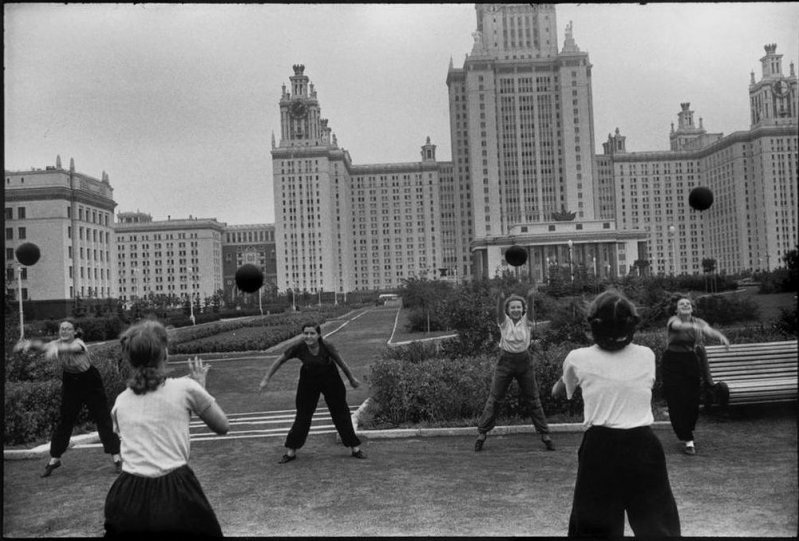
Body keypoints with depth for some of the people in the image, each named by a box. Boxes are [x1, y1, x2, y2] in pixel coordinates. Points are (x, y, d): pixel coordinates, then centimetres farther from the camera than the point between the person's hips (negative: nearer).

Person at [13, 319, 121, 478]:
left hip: (90, 383, -5)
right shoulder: (57, 343, -7)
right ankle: (54, 459, 21)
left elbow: (71, 348, -48)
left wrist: (56, 348, -69)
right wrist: (29, 344, -47)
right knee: (64, 421, 7)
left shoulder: (78, 343, -24)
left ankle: (116, 457, 0)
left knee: (103, 419, -5)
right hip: (70, 384, 5)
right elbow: (43, 346, -25)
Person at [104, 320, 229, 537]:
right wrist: (200, 386, 20)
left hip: (128, 497, 3)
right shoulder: (185, 387, -3)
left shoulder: (121, 400, 8)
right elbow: (223, 427, 10)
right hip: (175, 494, -3)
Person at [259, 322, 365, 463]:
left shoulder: (326, 346, -28)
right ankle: (291, 451, 16)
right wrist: (266, 380, -9)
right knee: (302, 415, 3)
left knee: (341, 413, 4)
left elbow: (341, 362, -11)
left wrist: (352, 379, 2)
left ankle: (355, 448, 16)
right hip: (308, 381, 1)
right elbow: (279, 361, -12)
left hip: (330, 380, -1)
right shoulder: (298, 347, -26)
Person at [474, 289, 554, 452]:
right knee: (494, 399, 2)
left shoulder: (526, 321, -5)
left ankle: (544, 434, 19)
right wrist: (500, 298, -48)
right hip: (506, 361, -1)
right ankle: (482, 433, 12)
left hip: (524, 362, 1)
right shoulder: (504, 321, -7)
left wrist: (530, 297, -46)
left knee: (533, 400, 9)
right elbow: (499, 310, -26)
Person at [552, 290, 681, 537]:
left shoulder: (578, 359, -4)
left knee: (592, 527, 10)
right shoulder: (647, 356, 1)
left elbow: (557, 392, 17)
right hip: (643, 447, 2)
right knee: (659, 526, 13)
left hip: (601, 449, -1)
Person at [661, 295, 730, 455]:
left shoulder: (699, 322, 4)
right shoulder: (673, 320, -7)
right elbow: (679, 325, -31)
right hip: (673, 364, -3)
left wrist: (720, 336, -39)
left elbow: (708, 330, -16)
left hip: (693, 364, 3)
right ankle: (688, 441, 0)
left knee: (692, 401, 5)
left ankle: (686, 433, 31)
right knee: (677, 402, -7)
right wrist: (693, 327, -52)